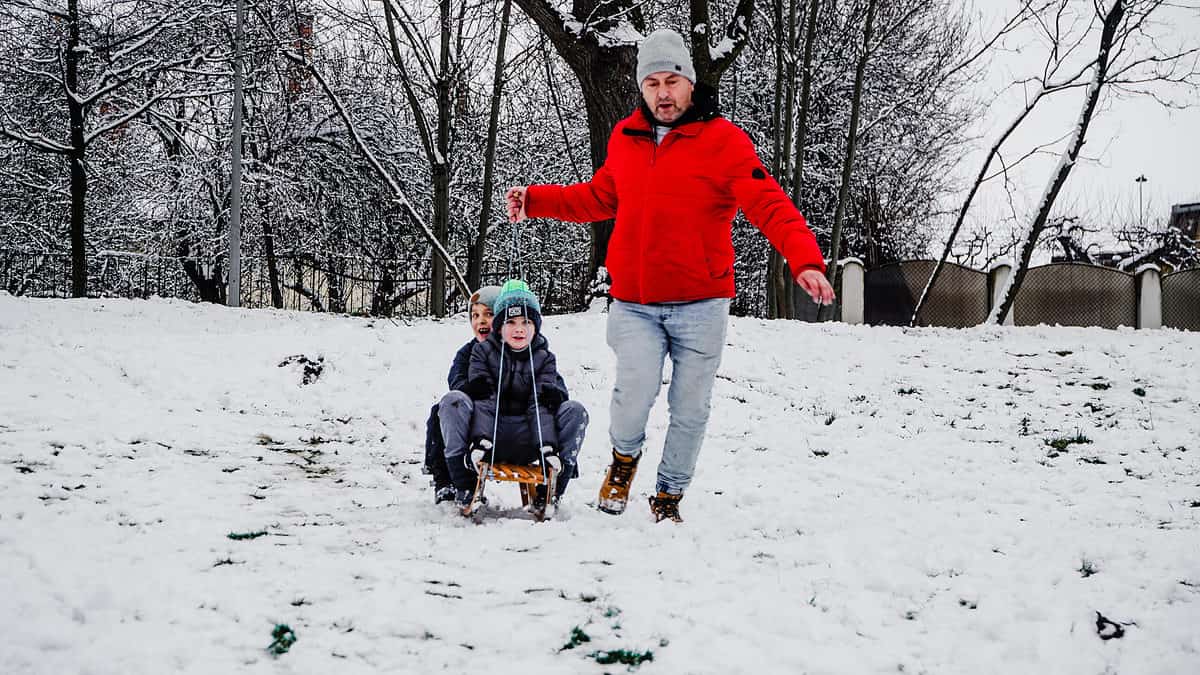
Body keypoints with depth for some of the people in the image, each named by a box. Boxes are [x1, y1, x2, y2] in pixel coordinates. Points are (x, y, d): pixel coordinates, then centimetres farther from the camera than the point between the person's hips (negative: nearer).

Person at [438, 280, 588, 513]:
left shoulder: (544, 358, 7)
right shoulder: (483, 351, 5)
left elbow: (541, 406, -5)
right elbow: (483, 399, -8)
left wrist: (547, 445, -25)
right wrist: (480, 440, -27)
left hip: (526, 442, 1)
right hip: (487, 432, -1)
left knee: (575, 411, -19)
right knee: (453, 400, -25)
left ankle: (550, 492, -25)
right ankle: (464, 485, -31)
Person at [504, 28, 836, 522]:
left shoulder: (723, 140, -7)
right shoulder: (625, 139, 8)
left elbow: (769, 205, -16)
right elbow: (598, 198, 25)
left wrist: (805, 260, -31)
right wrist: (535, 200, 17)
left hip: (701, 304, -2)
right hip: (634, 304, 2)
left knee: (690, 411, 6)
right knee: (635, 392, -16)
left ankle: (669, 497, 28)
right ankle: (625, 457, 16)